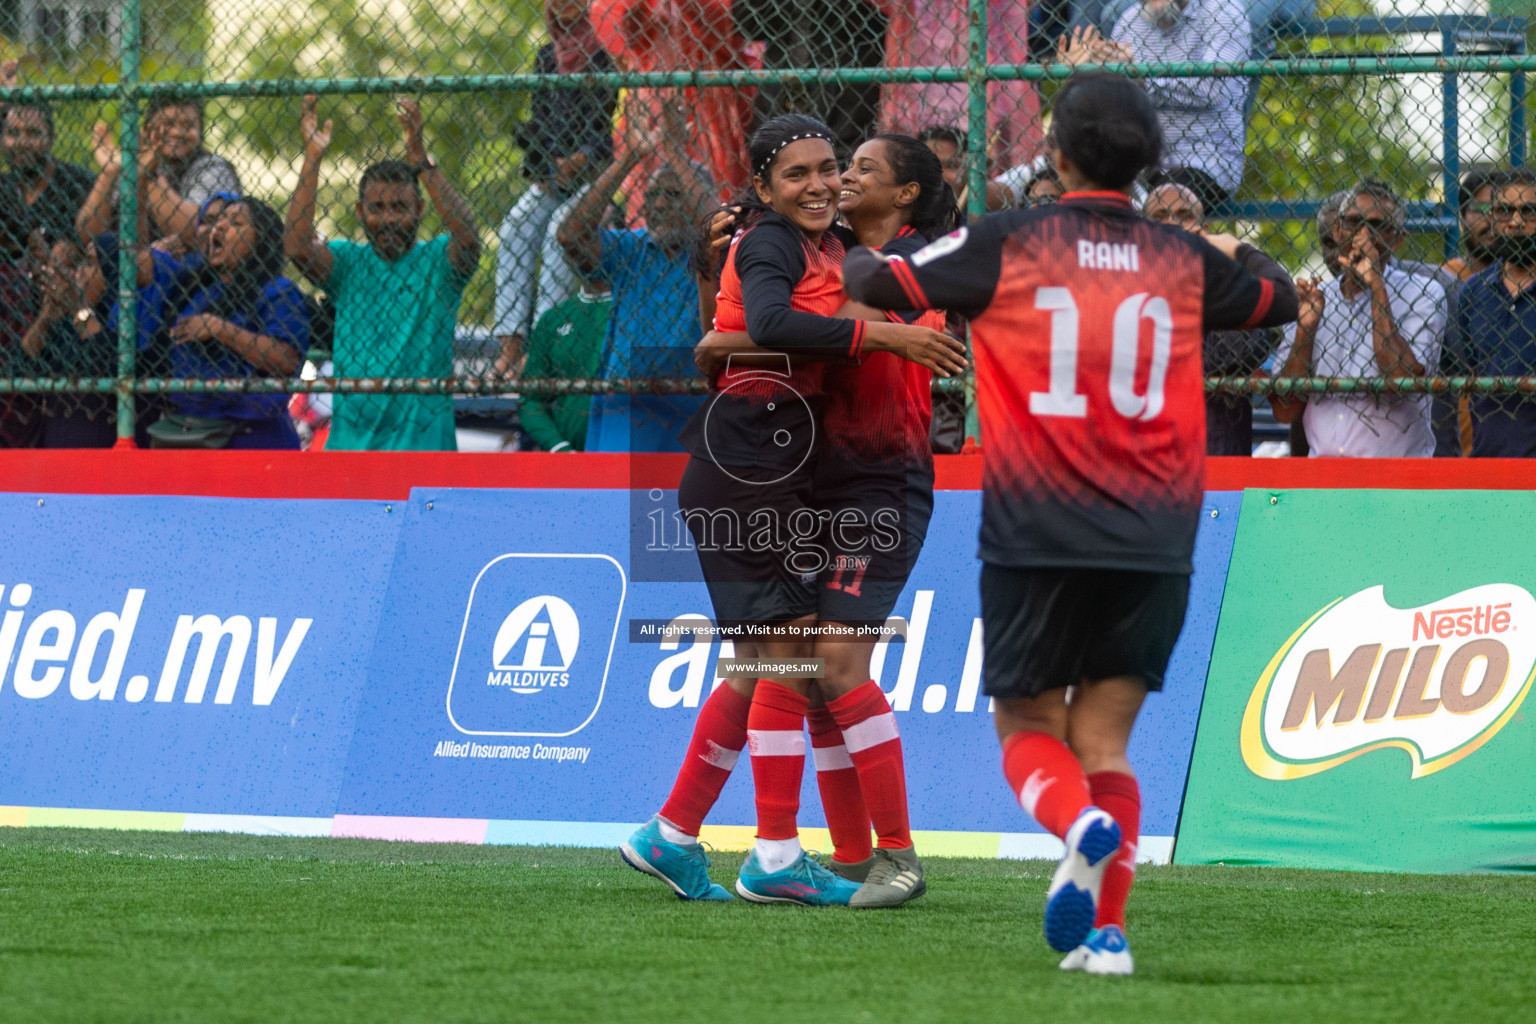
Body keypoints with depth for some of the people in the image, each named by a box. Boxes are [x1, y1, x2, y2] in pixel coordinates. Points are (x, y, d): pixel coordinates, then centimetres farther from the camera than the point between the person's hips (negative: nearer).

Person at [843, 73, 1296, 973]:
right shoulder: (1186, 261, 8)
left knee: (1027, 726, 9)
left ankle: (1081, 825, -23)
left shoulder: (1007, 245, -2)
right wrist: (1231, 256, 47)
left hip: (1037, 535, -2)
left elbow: (871, 283, 1)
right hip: (1155, 540, 2)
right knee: (1102, 741, 10)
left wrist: (852, 257, 24)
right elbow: (1283, 302, 27)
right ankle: (1107, 933, -4)